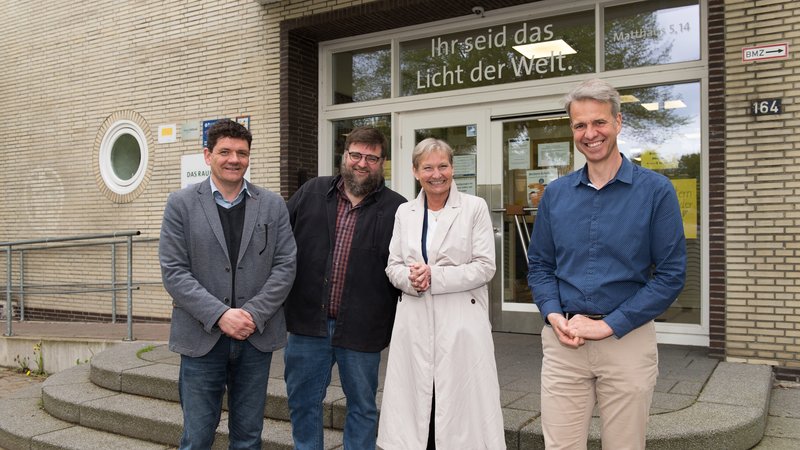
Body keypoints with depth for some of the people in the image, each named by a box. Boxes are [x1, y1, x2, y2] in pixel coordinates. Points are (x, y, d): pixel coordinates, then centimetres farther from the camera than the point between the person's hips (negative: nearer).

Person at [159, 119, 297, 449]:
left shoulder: (273, 205, 5)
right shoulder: (181, 204, 0)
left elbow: (285, 266, 1)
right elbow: (174, 272, -6)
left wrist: (254, 314, -11)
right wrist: (219, 316, -16)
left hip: (257, 336, 2)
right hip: (202, 337, -1)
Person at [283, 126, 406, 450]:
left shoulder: (397, 210, -3)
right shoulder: (311, 193, 5)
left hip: (361, 329, -2)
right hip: (308, 323, 2)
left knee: (363, 406, 13)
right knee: (303, 402, 15)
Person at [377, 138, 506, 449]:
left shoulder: (475, 207, 1)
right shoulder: (404, 212, 12)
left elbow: (485, 267, -5)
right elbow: (393, 266, 10)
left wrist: (434, 276, -14)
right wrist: (411, 279, -12)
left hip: (461, 322, -3)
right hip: (416, 323, 3)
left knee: (461, 402, -2)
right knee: (416, 400, 5)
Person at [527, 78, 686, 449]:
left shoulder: (655, 190, -4)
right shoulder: (556, 193, 6)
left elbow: (670, 275, -7)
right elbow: (539, 265, 11)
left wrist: (608, 325, -13)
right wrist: (554, 315, -7)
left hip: (628, 340, -2)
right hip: (562, 342, 2)